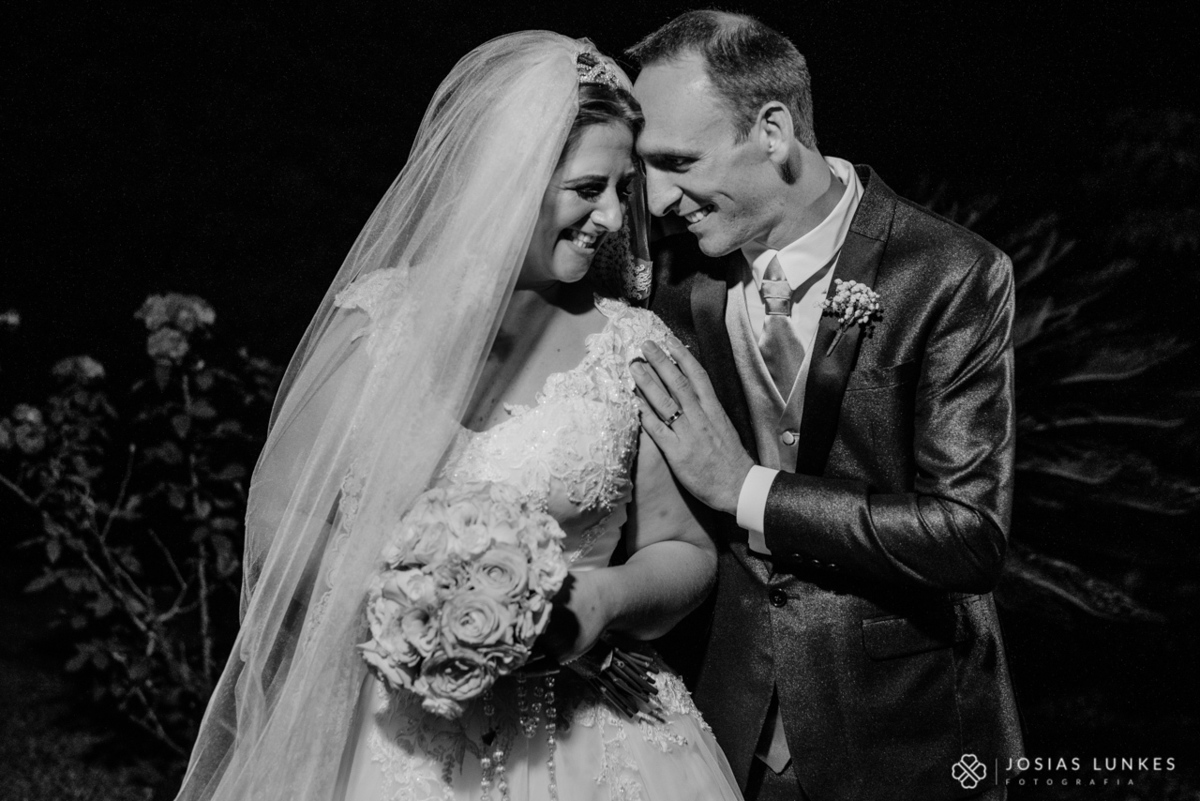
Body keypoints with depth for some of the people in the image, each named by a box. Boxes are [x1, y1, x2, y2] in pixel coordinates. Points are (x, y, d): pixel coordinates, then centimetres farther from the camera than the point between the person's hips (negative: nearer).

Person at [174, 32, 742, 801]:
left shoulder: (633, 347, -3)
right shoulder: (373, 318, -4)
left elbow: (685, 552, 3)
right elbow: (277, 515, 0)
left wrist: (607, 595, -15)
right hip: (388, 729, 0)